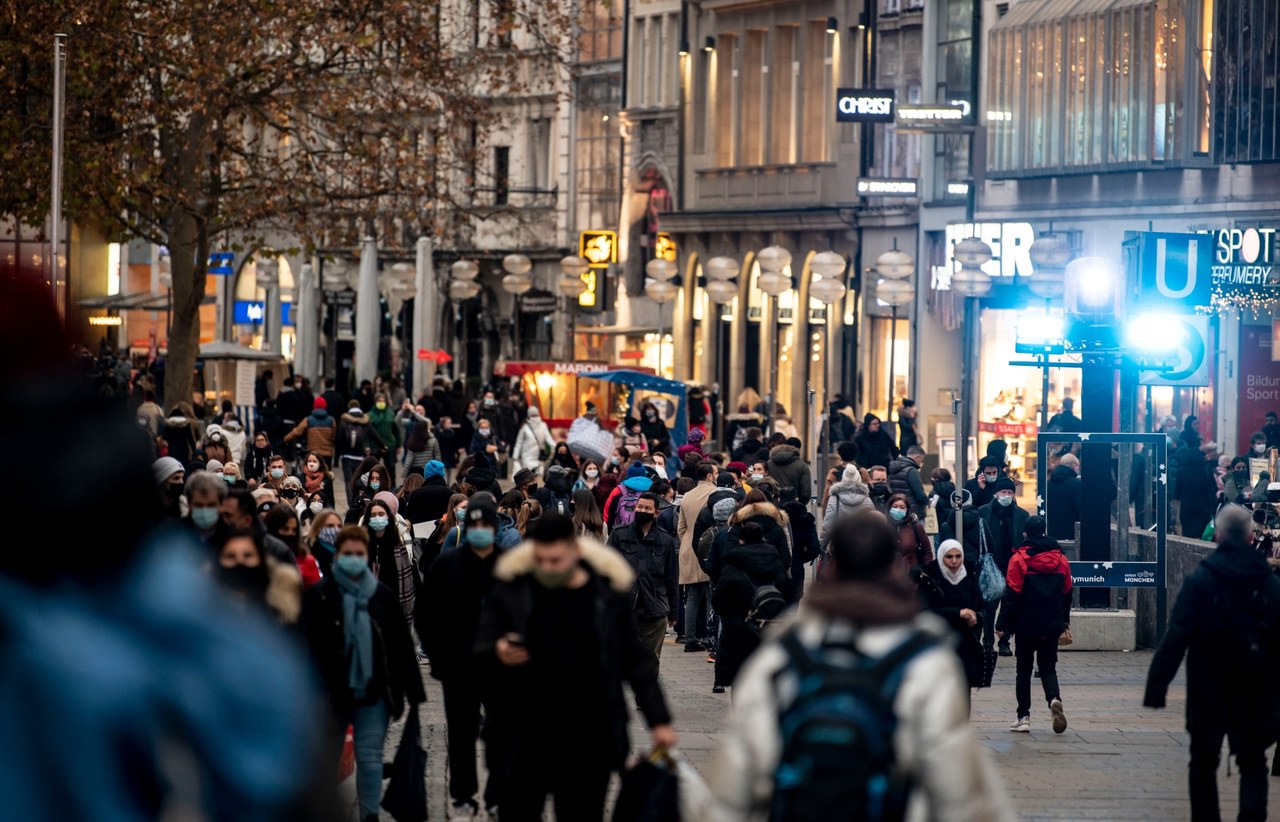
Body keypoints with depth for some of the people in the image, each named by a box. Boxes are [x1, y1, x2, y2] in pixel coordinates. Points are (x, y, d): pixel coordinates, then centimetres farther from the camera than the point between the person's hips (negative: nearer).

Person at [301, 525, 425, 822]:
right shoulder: (318, 595, -5)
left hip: (373, 692, 1)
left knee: (370, 758, 0)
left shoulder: (382, 595, 3)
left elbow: (401, 645, 5)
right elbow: (309, 649, -9)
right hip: (331, 694, -1)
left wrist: (413, 691, 2)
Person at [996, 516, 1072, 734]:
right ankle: (1054, 699, -20)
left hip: (1026, 626, -3)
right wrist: (1064, 622, 22)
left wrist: (1002, 625, -5)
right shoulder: (1060, 559, 4)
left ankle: (1023, 717, 6)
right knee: (1048, 667, 9)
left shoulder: (1019, 560, -8)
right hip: (1052, 626, 3)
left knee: (1024, 669, 8)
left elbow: (1011, 595, -10)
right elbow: (1067, 594, 11)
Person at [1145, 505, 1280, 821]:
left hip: (1209, 691, -2)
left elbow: (1176, 638, -14)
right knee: (1253, 761, 9)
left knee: (1204, 762, 13)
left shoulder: (1199, 581, -10)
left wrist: (1156, 686, -12)